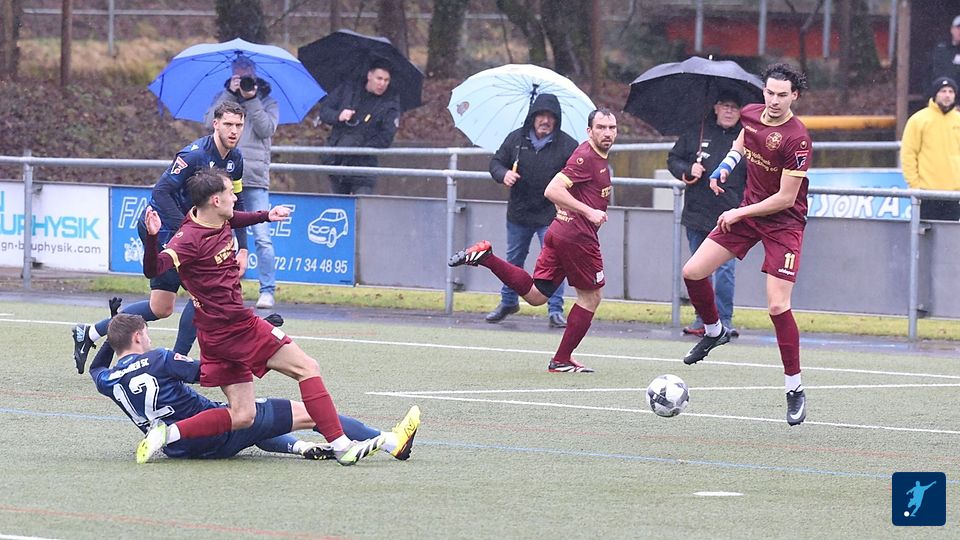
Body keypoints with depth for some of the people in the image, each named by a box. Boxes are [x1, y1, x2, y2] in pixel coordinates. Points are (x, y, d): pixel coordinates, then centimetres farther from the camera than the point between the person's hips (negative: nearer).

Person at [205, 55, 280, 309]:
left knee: (262, 237, -10)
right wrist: (230, 94, -7)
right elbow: (211, 121, -2)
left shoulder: (267, 101, 10)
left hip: (255, 177, -2)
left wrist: (251, 100, -9)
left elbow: (267, 128, -5)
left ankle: (268, 291, -9)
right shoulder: (223, 99, 15)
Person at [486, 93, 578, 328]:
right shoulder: (516, 139, 0)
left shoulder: (567, 145, -8)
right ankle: (508, 301, 36)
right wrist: (503, 174, -14)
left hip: (551, 214, -3)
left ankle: (555, 310, -1)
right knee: (513, 260, 17)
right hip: (519, 213, 3)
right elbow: (496, 162, 8)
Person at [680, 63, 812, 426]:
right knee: (693, 272, -1)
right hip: (746, 212, 7)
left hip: (783, 222, -7)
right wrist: (724, 168, 7)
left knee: (777, 305, -14)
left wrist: (739, 214, -14)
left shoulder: (797, 140, -24)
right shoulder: (751, 114, -2)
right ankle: (714, 332, 28)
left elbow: (786, 197, -21)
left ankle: (795, 389, -3)